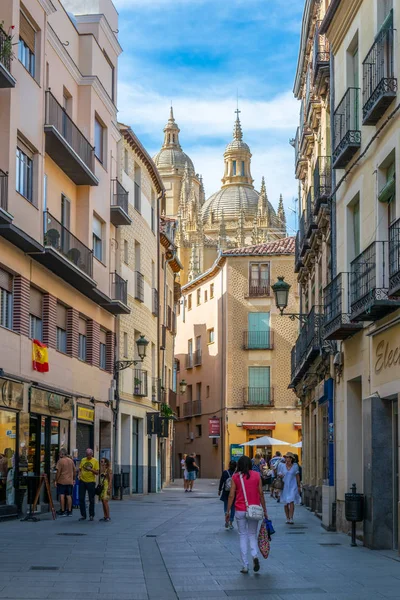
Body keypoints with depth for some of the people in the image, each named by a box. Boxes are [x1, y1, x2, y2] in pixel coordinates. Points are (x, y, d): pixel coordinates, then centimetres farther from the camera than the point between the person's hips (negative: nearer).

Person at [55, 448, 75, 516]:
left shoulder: (60, 461, -11)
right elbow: (74, 471, 14)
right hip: (70, 481, 5)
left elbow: (58, 472, -13)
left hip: (61, 481, -5)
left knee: (62, 495, -1)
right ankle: (69, 511, 8)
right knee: (69, 496, 7)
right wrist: (73, 479, 23)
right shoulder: (71, 460, 7)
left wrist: (56, 480, -6)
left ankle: (62, 511, 0)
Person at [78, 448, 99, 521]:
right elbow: (80, 469, 14)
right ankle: (83, 515, 12)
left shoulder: (95, 461, -1)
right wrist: (79, 474, -6)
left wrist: (91, 469, -20)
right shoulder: (83, 460, 9)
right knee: (81, 499, 3)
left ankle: (91, 515, 14)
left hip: (91, 482, -3)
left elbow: (97, 473, -3)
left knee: (91, 499, 4)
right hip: (82, 481, 3)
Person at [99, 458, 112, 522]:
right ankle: (105, 516, 9)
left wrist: (109, 488, -17)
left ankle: (108, 517, -9)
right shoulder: (101, 470, 14)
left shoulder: (108, 470, -7)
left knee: (105, 502, -12)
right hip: (101, 486, 8)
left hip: (106, 486, -8)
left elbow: (110, 480, -11)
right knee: (103, 502, 6)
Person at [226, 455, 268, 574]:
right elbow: (261, 494, 0)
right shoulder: (256, 475, -1)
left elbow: (231, 495, -4)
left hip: (240, 510, -1)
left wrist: (228, 511, 4)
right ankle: (255, 555, -13)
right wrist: (264, 510, 7)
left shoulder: (235, 477, -3)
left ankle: (245, 566, 7)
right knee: (252, 535, 14)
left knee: (243, 536, 9)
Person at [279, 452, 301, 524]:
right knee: (286, 503, 7)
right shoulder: (282, 465, 2)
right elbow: (279, 474, 9)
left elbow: (297, 476, 7)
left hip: (293, 486, -2)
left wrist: (299, 486, 8)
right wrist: (280, 475, -16)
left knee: (291, 502, -14)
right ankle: (287, 518, 18)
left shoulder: (295, 466, 0)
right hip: (284, 486, 2)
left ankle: (291, 519, -14)